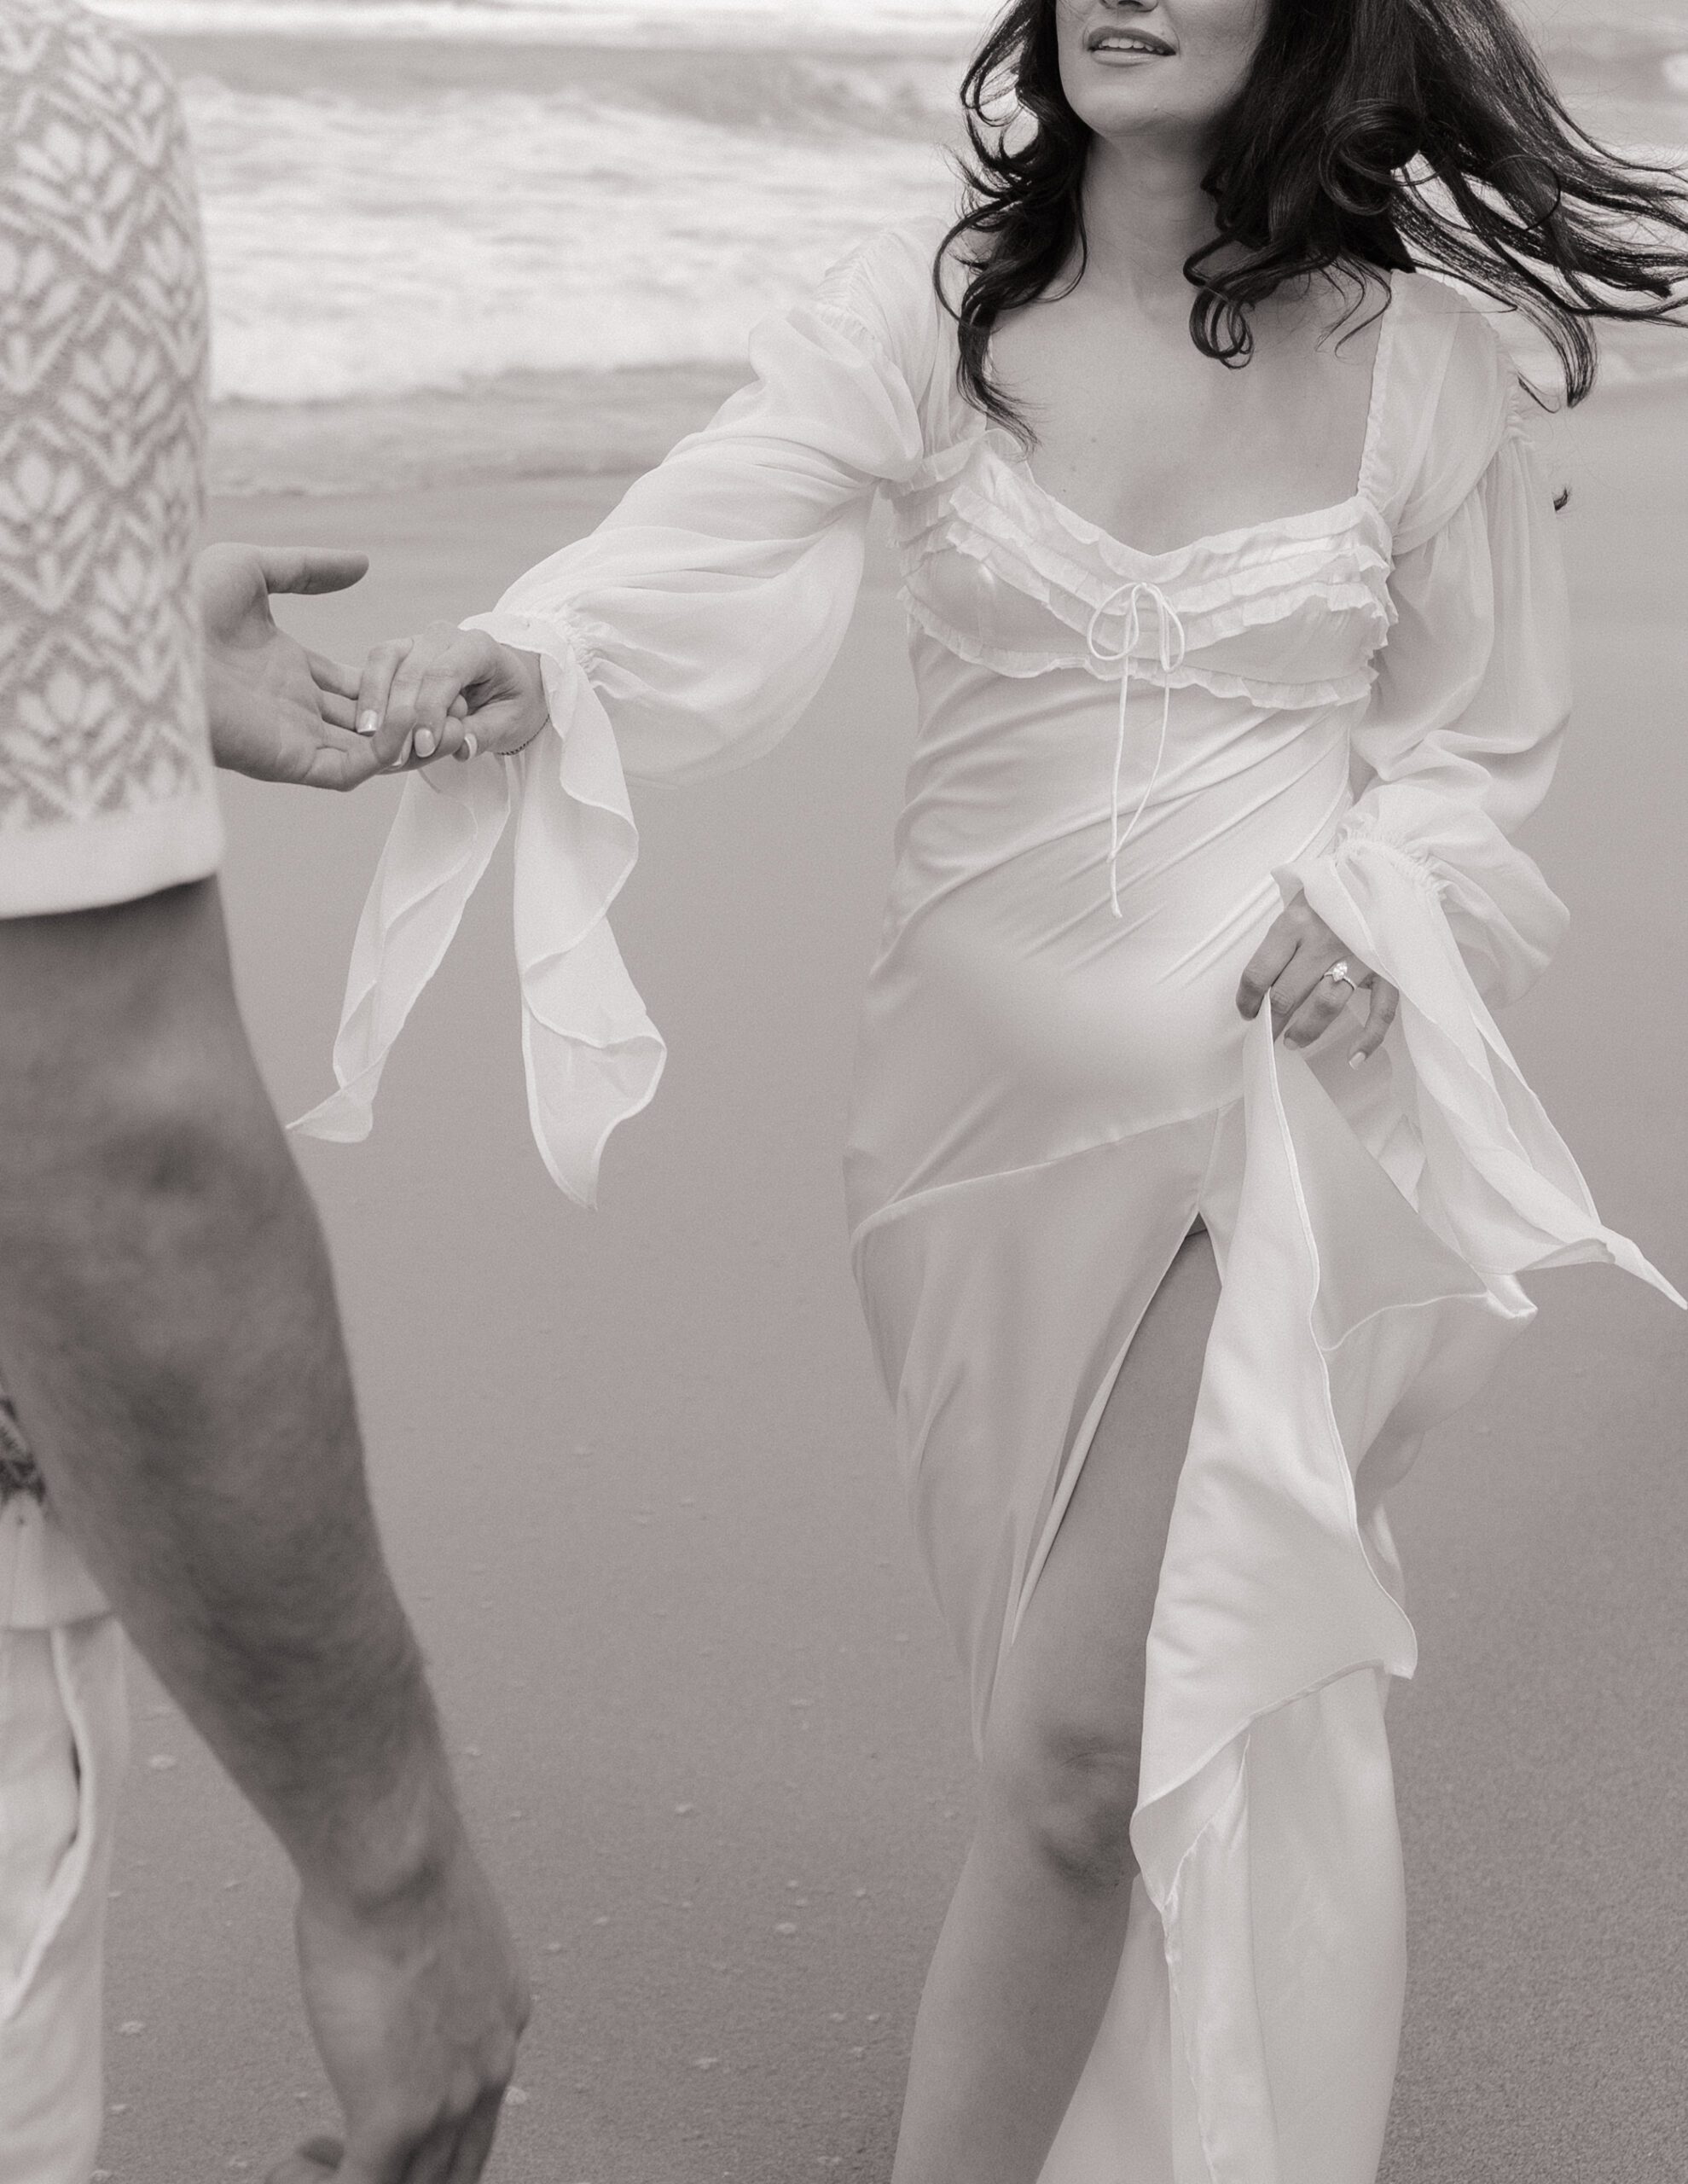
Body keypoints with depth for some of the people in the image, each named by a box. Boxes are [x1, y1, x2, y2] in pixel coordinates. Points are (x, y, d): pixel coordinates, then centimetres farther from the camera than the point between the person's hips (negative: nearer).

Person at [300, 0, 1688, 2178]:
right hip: (982, 1073, 2)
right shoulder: (925, 311, -3)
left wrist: (1380, 906, -10)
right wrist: (521, 664, -40)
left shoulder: (1420, 355, -3)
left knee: (1085, 1732, -7)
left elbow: (1477, 736, 10)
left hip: (1262, 1087, -2)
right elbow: (707, 544, -19)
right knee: (1105, 1692, 18)